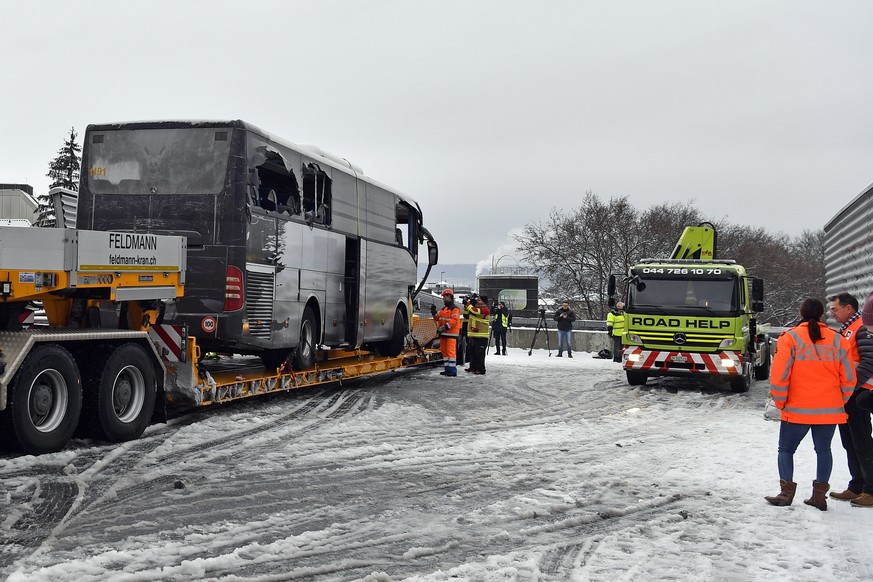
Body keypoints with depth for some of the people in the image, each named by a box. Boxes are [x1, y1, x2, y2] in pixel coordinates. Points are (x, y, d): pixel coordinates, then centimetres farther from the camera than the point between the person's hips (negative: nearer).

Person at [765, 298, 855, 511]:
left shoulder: (790, 337, -7)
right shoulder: (838, 340, 4)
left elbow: (779, 374, -12)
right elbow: (849, 378, 5)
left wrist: (780, 402, 0)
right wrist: (839, 402, 17)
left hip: (797, 409, -3)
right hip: (829, 410, 3)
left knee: (786, 449, 9)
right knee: (823, 449, 13)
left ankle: (786, 492, 0)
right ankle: (819, 495, 12)